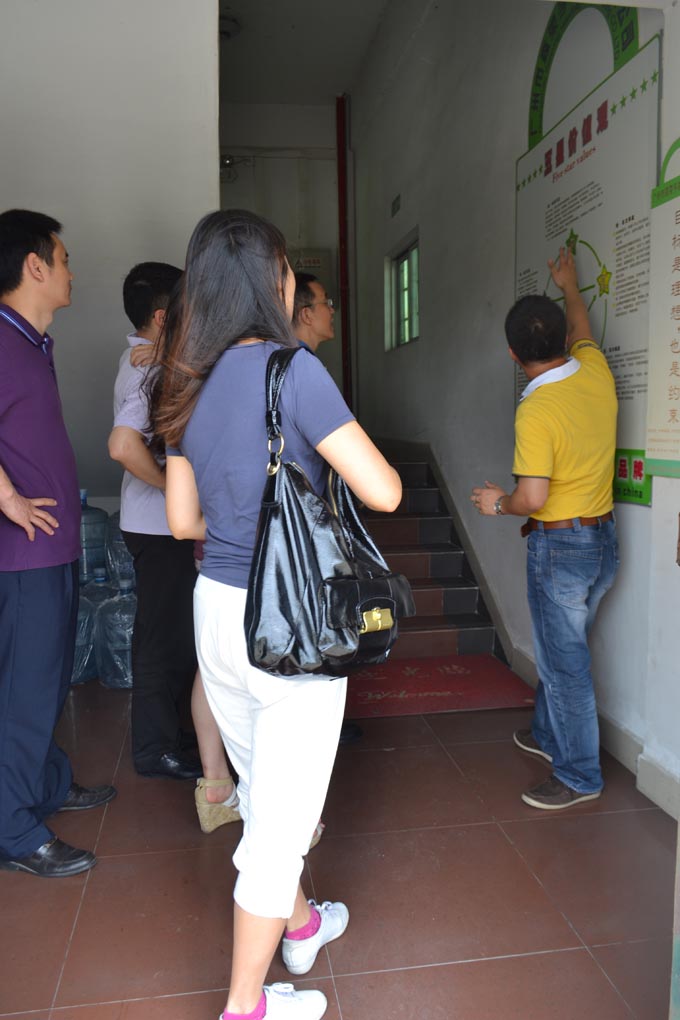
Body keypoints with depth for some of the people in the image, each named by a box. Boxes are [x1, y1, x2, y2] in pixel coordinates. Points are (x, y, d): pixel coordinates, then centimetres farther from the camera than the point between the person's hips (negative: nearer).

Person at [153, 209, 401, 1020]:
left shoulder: (190, 383, 4)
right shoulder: (292, 369, -17)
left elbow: (183, 519, 9)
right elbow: (383, 491, -19)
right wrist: (343, 470, 2)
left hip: (216, 609, 8)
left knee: (264, 791, 25)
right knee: (281, 817, 9)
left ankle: (300, 925, 50)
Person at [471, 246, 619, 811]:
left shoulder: (536, 410, -23)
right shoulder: (596, 371, -1)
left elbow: (533, 498, -26)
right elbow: (583, 331, 23)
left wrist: (498, 501, -5)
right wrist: (569, 287, 39)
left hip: (560, 545, -8)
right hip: (605, 537, 8)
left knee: (564, 659, 4)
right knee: (560, 645, 22)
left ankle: (579, 775, 17)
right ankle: (549, 734, 40)